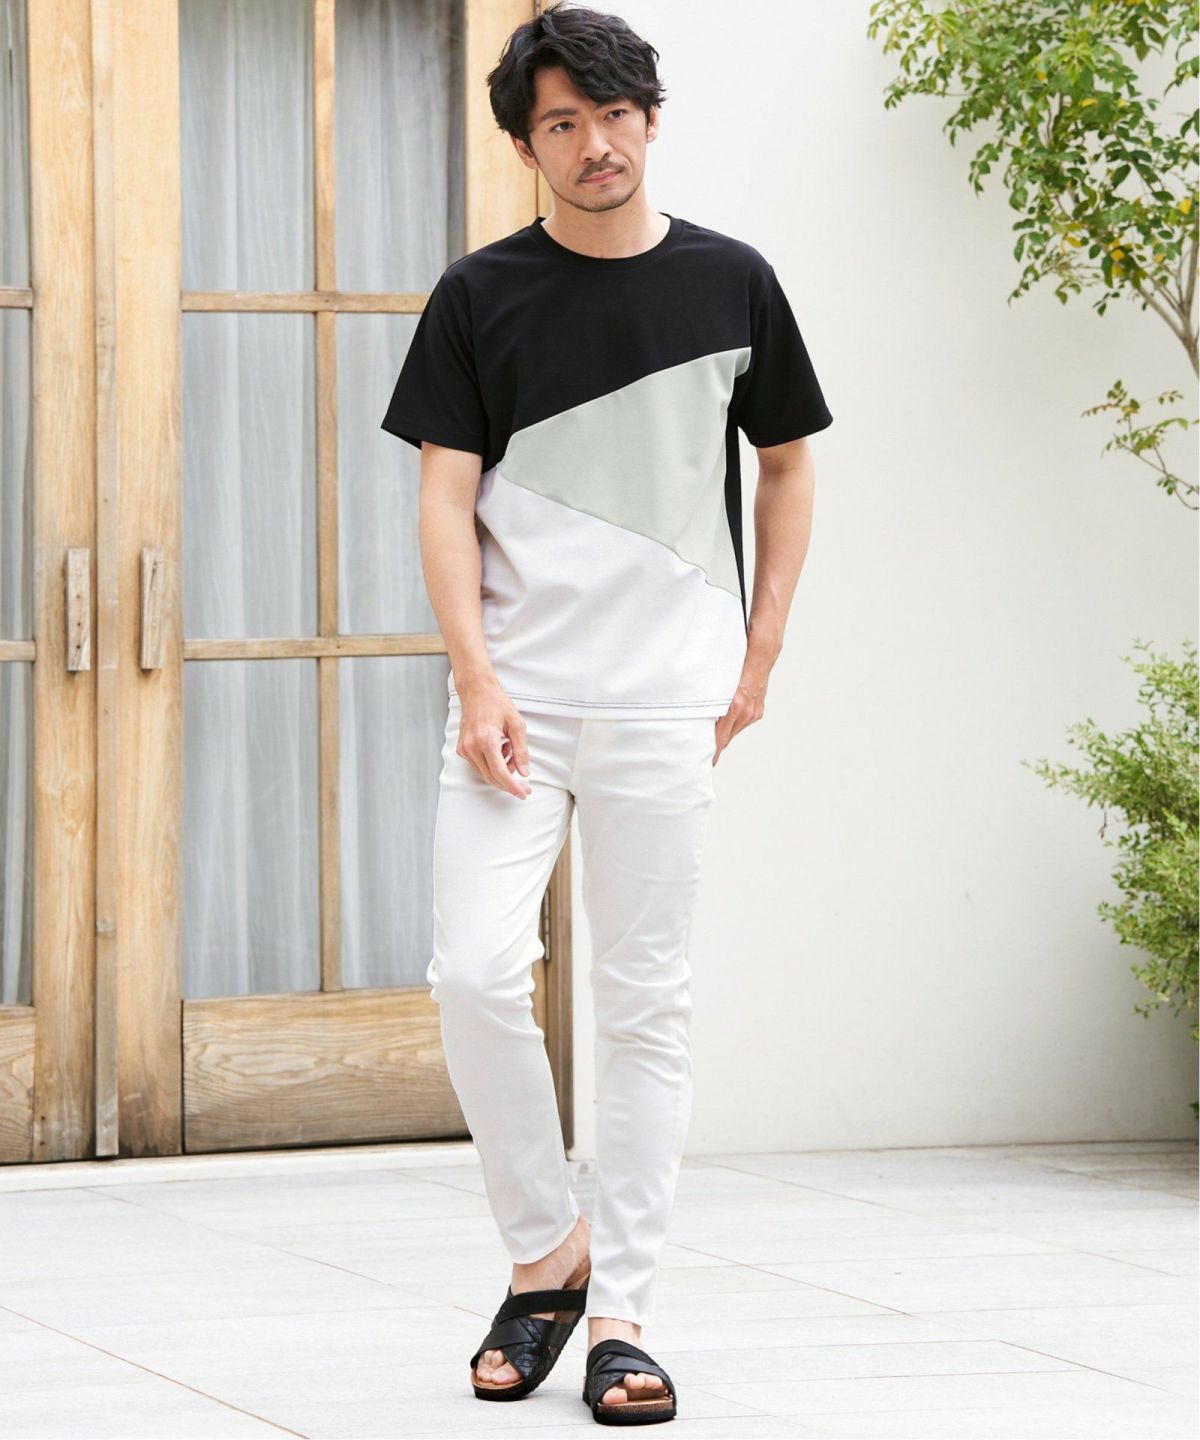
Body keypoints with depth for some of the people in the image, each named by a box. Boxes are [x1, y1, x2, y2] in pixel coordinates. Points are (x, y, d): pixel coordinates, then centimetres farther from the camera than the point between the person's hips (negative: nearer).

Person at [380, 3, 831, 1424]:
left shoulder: (729, 282, 6)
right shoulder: (481, 296, 4)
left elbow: (786, 466, 16)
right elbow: (448, 497, 1)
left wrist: (761, 654, 8)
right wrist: (476, 680, -10)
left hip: (667, 699, 0)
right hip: (514, 690, 0)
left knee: (647, 1001, 0)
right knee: (475, 972, -11)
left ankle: (620, 1314, 5)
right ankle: (546, 1253, 10)